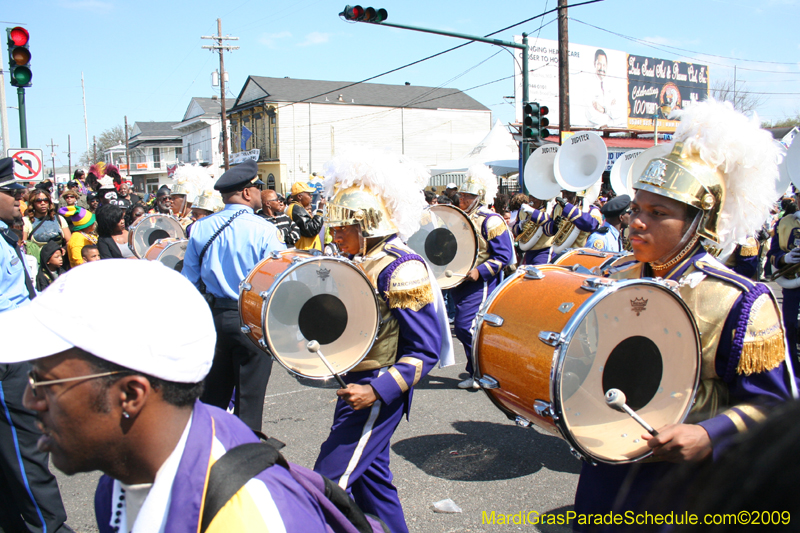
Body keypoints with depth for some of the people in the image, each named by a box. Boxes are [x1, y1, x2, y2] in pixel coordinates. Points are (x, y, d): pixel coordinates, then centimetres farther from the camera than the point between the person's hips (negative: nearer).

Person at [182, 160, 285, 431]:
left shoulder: (200, 228, 0)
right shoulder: (264, 230, -14)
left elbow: (190, 279, 4)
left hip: (212, 315, 5)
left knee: (213, 394, 18)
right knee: (248, 397, 6)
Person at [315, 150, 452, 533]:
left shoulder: (401, 269, -19)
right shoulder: (359, 263, 6)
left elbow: (426, 351, -20)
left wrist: (377, 391, -26)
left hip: (380, 393, -9)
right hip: (357, 383, 9)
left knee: (328, 481, -7)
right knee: (370, 476, 19)